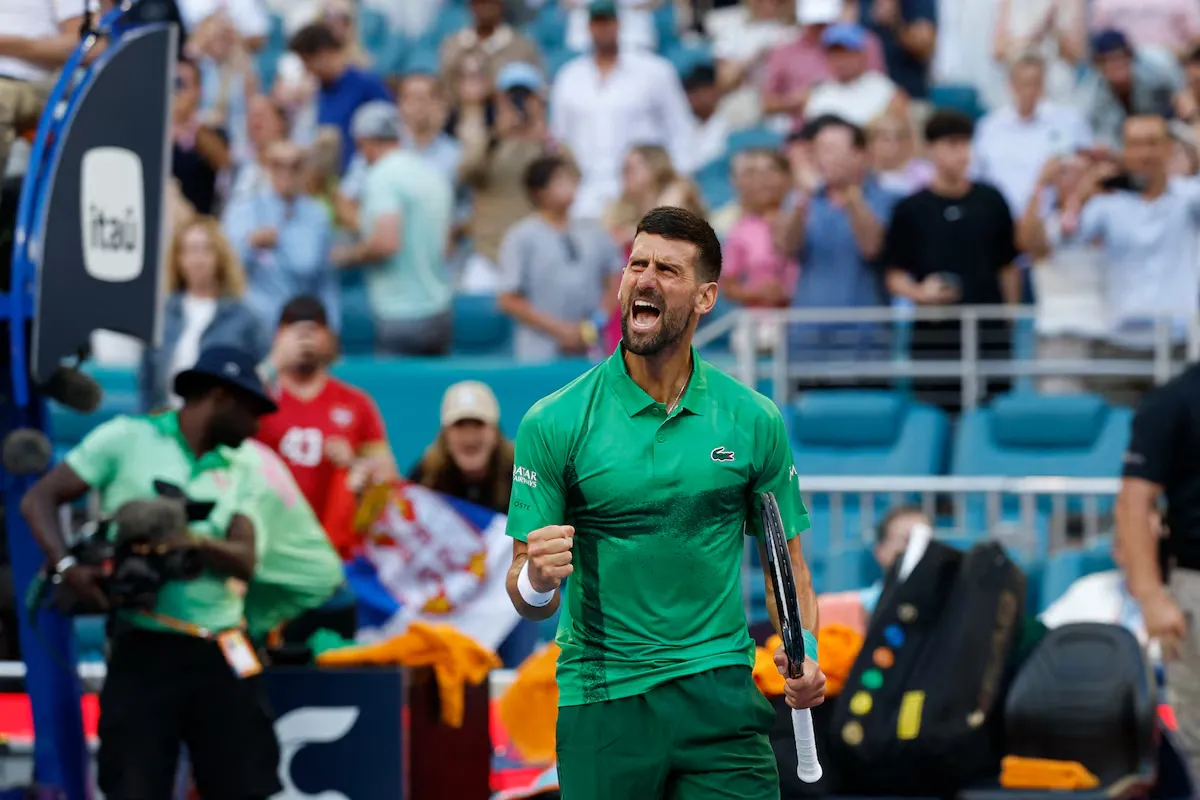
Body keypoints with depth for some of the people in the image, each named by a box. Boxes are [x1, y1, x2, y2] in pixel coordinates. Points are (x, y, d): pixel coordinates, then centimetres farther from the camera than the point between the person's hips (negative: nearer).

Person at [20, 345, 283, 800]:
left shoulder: (239, 474, 13)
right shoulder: (126, 439, 1)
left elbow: (245, 561, 0)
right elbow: (39, 498, -2)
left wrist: (194, 541, -20)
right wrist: (66, 566, -19)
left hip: (221, 654, 4)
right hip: (144, 649, -4)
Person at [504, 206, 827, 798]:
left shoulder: (755, 421, 3)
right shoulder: (553, 423, -3)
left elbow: (785, 559, 10)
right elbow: (528, 595, -2)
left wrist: (803, 652, -8)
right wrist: (536, 581, -26)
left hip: (720, 698, 1)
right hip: (601, 701, -1)